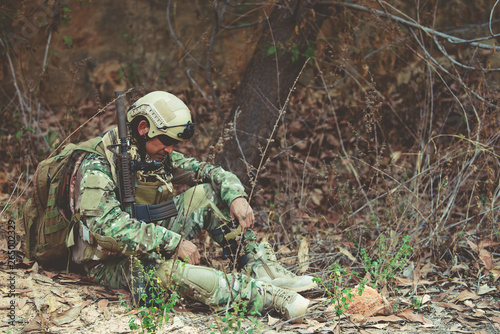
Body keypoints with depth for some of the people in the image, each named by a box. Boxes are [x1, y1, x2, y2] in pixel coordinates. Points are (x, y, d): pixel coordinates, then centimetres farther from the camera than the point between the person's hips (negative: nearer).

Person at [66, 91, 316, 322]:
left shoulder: (158, 157, 2)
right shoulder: (97, 166, -21)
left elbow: (209, 172, 7)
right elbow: (107, 227, -34)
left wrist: (237, 197, -15)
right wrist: (174, 242, -35)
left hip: (153, 245, 8)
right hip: (113, 264, -8)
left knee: (209, 193, -4)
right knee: (164, 269, -41)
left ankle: (262, 269, -12)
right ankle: (268, 296, -42)